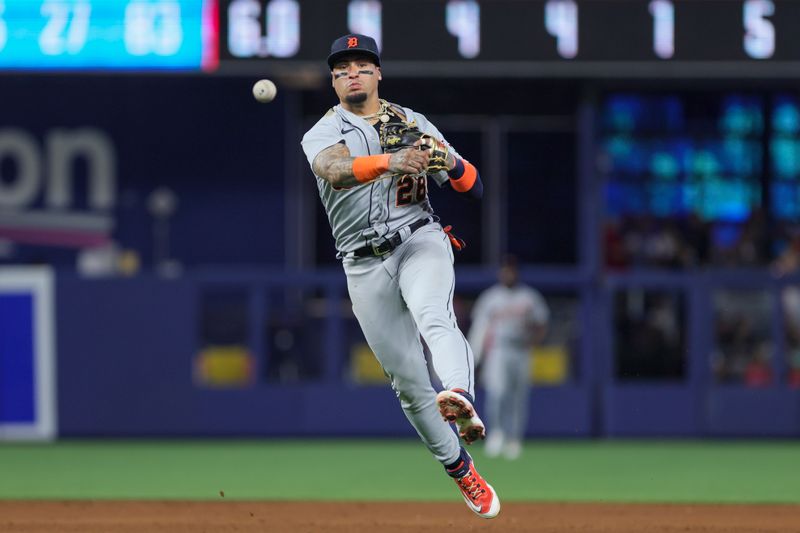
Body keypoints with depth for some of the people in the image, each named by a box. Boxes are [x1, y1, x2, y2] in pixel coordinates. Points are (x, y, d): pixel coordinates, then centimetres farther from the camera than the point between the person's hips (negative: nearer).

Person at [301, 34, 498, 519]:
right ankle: (461, 471, 14)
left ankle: (462, 403, -59)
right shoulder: (322, 134, 5)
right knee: (407, 379, 1)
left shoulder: (415, 124, 12)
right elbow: (335, 170, -22)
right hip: (365, 264, 1)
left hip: (420, 241, -1)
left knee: (433, 315, -33)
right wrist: (387, 162, -41)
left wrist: (451, 161, -13)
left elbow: (474, 189, 11)